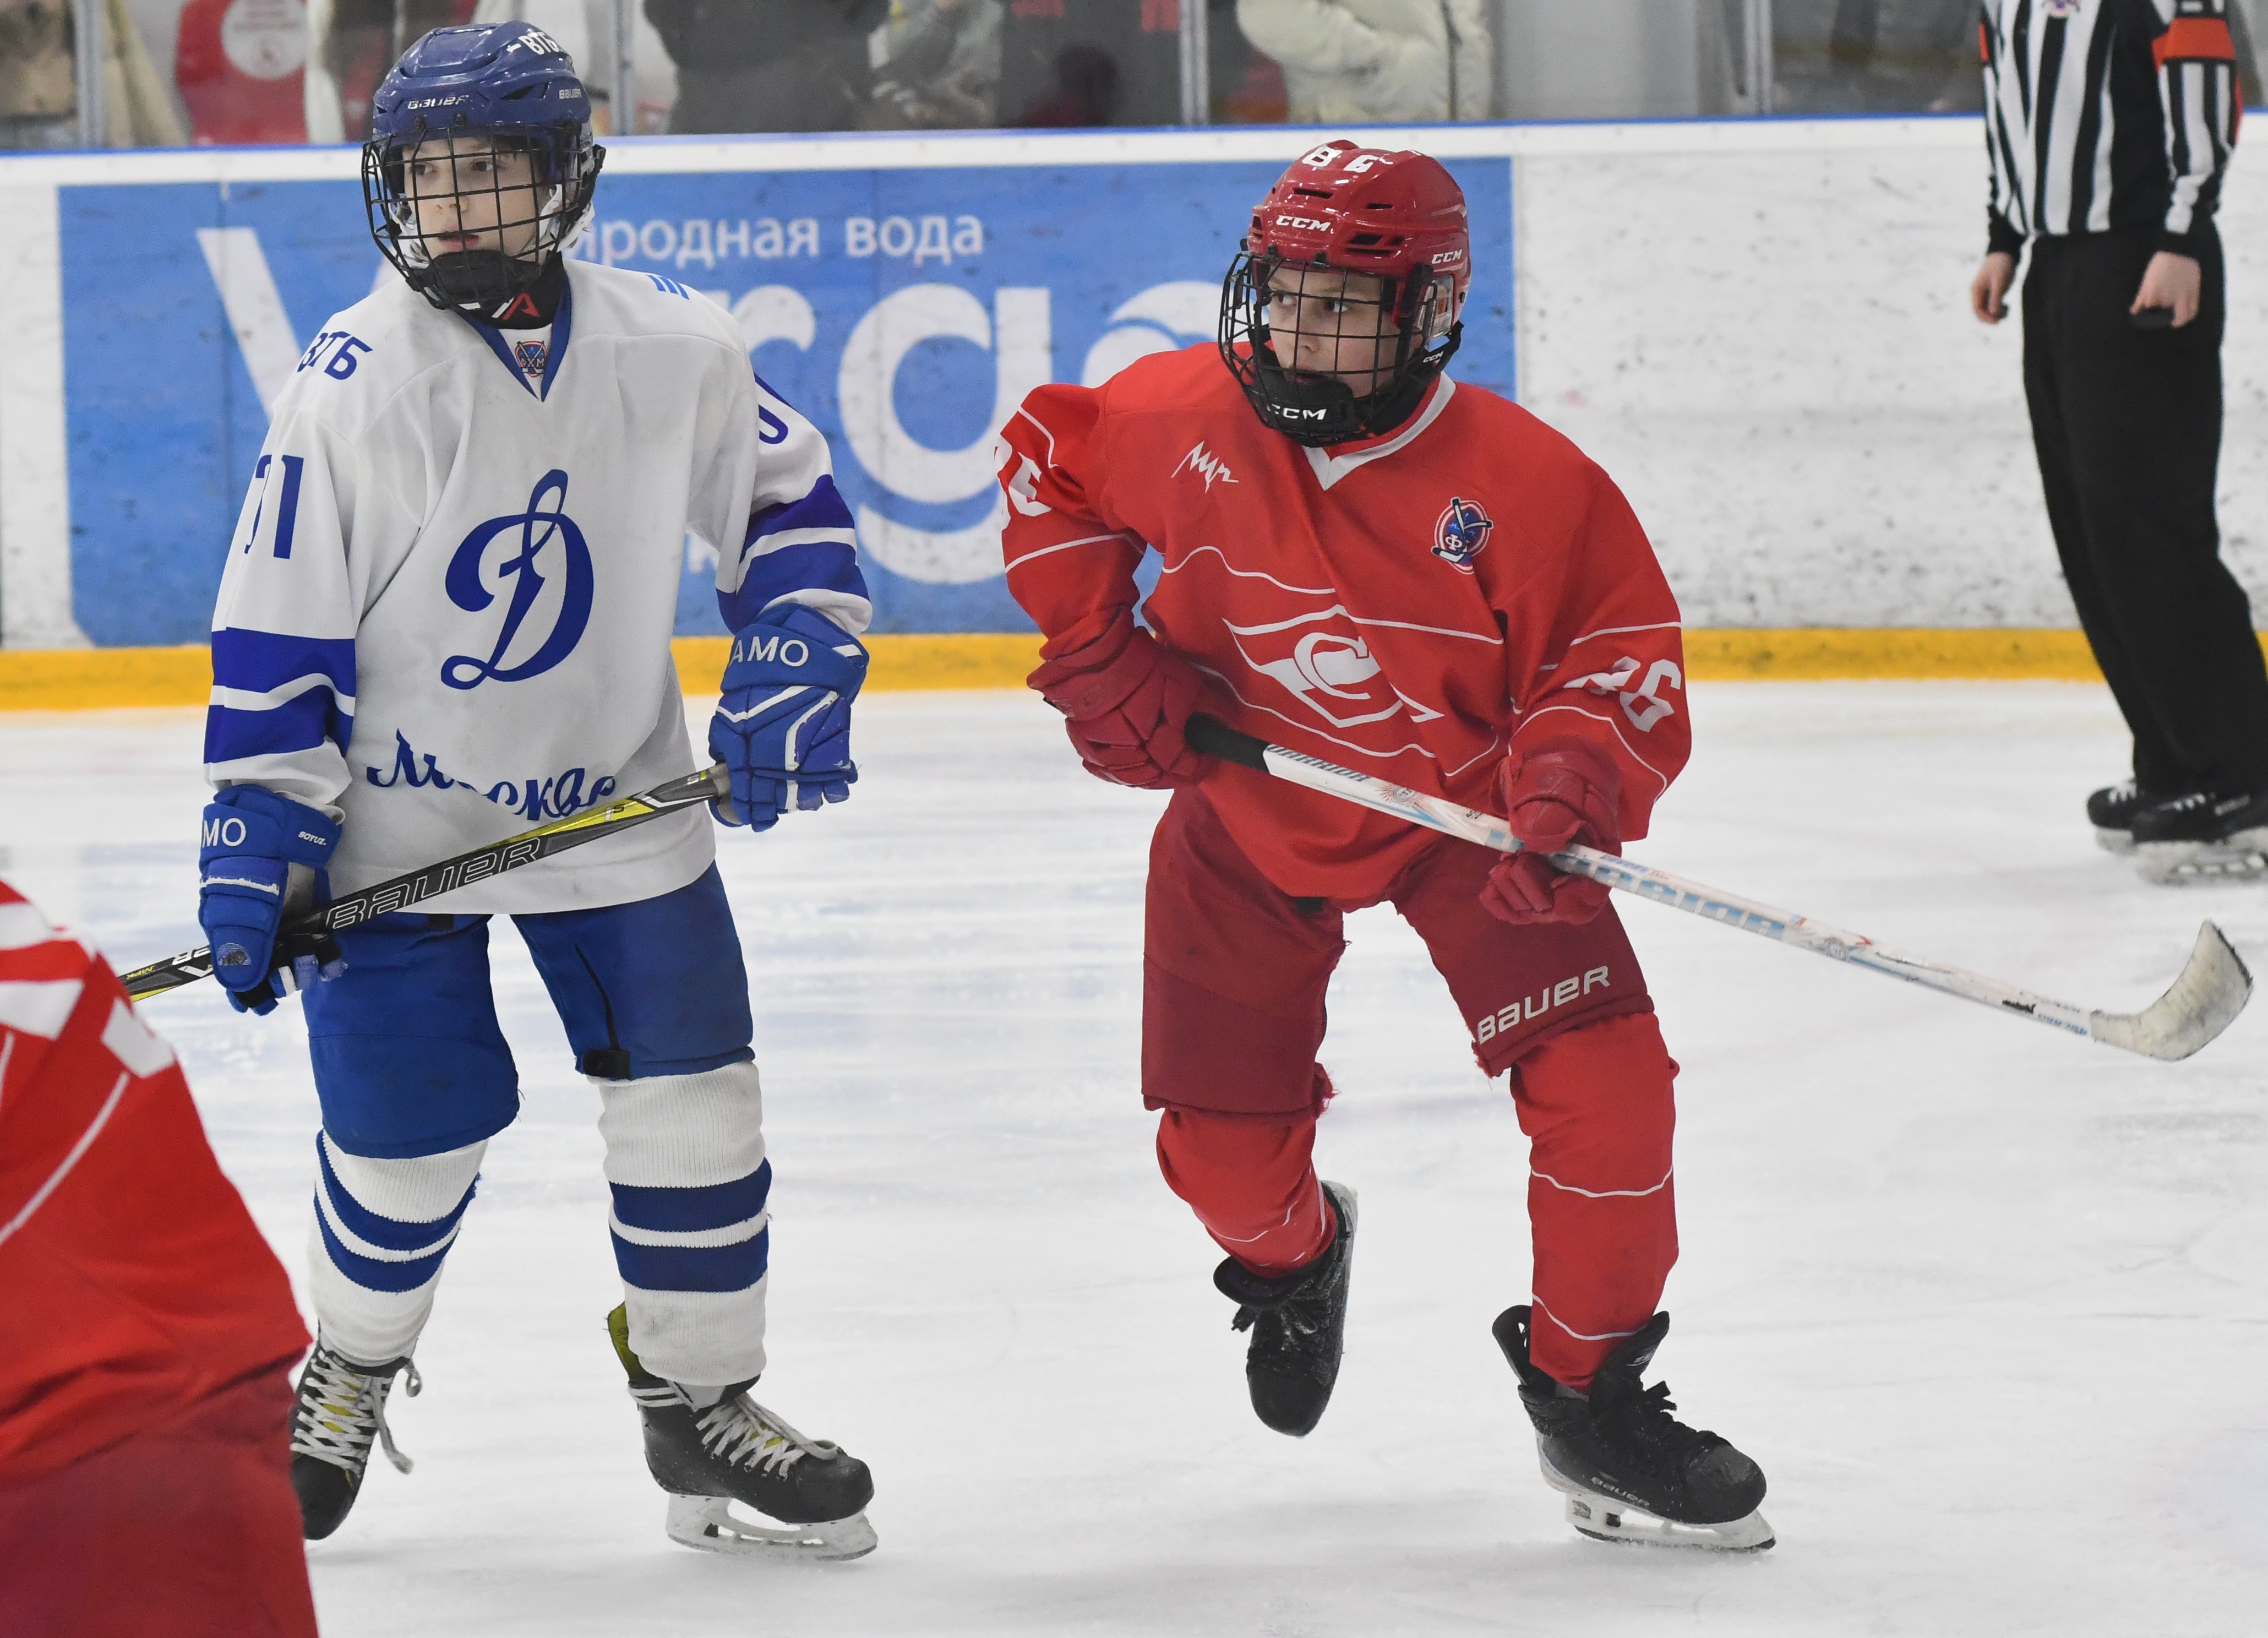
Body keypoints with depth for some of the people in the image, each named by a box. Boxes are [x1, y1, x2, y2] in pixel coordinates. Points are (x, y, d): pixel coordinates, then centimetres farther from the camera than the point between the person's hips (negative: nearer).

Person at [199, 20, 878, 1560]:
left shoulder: (673, 348, -8)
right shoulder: (353, 384, -15)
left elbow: (791, 507, 8)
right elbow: (278, 631, -11)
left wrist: (791, 673, -5)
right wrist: (258, 841, -13)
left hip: (617, 797, 3)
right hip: (402, 822, -3)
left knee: (693, 1100, 0)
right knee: (410, 1123, -2)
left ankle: (700, 1400, 18)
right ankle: (349, 1371, 26)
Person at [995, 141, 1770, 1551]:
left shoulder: (1521, 481, -24)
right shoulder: (1180, 420, -16)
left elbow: (1622, 653, -17)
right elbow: (1049, 460, 4)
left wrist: (1573, 776, -36)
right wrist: (1095, 648, -4)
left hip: (1463, 808, -2)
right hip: (1249, 815, 2)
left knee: (1604, 1084, -16)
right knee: (1223, 1144, 4)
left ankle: (1588, 1397, 3)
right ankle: (1292, 1254, 45)